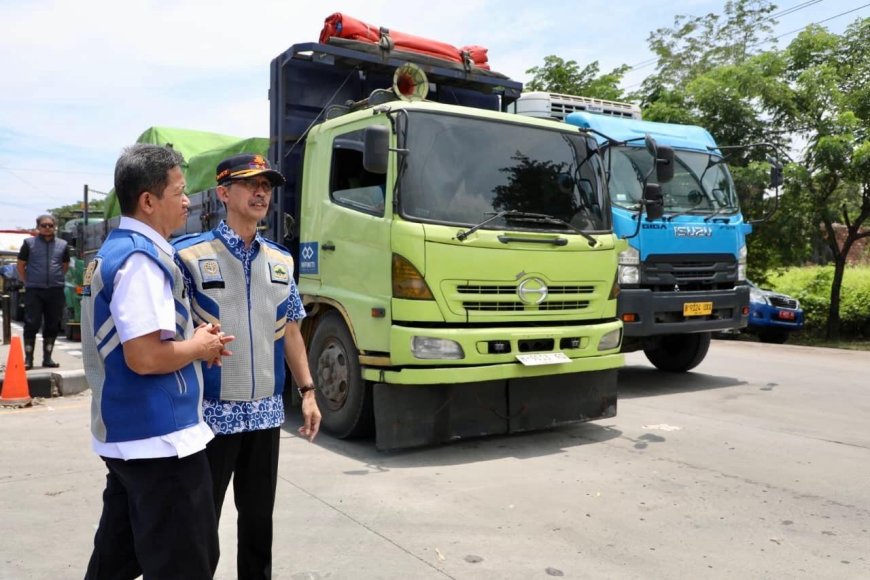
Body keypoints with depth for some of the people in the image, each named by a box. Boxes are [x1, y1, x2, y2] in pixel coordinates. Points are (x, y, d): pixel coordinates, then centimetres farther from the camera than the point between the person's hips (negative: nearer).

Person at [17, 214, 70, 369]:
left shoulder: (63, 244, 7)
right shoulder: (29, 243, 2)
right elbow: (21, 265, 8)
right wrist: (27, 282, 5)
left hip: (56, 291, 2)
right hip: (34, 291, -2)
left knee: (53, 325, 7)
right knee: (31, 324, -3)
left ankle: (47, 358, 17)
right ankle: (28, 359, 4)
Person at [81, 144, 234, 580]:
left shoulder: (113, 251, 13)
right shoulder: (142, 257, -19)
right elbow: (145, 357, -27)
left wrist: (192, 338, 8)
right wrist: (199, 347, -9)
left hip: (123, 434, 10)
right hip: (160, 439, -10)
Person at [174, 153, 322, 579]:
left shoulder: (280, 260, 8)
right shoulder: (189, 255, -9)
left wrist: (307, 391, 9)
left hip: (266, 412, 5)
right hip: (211, 412, -5)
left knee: (259, 516, 18)